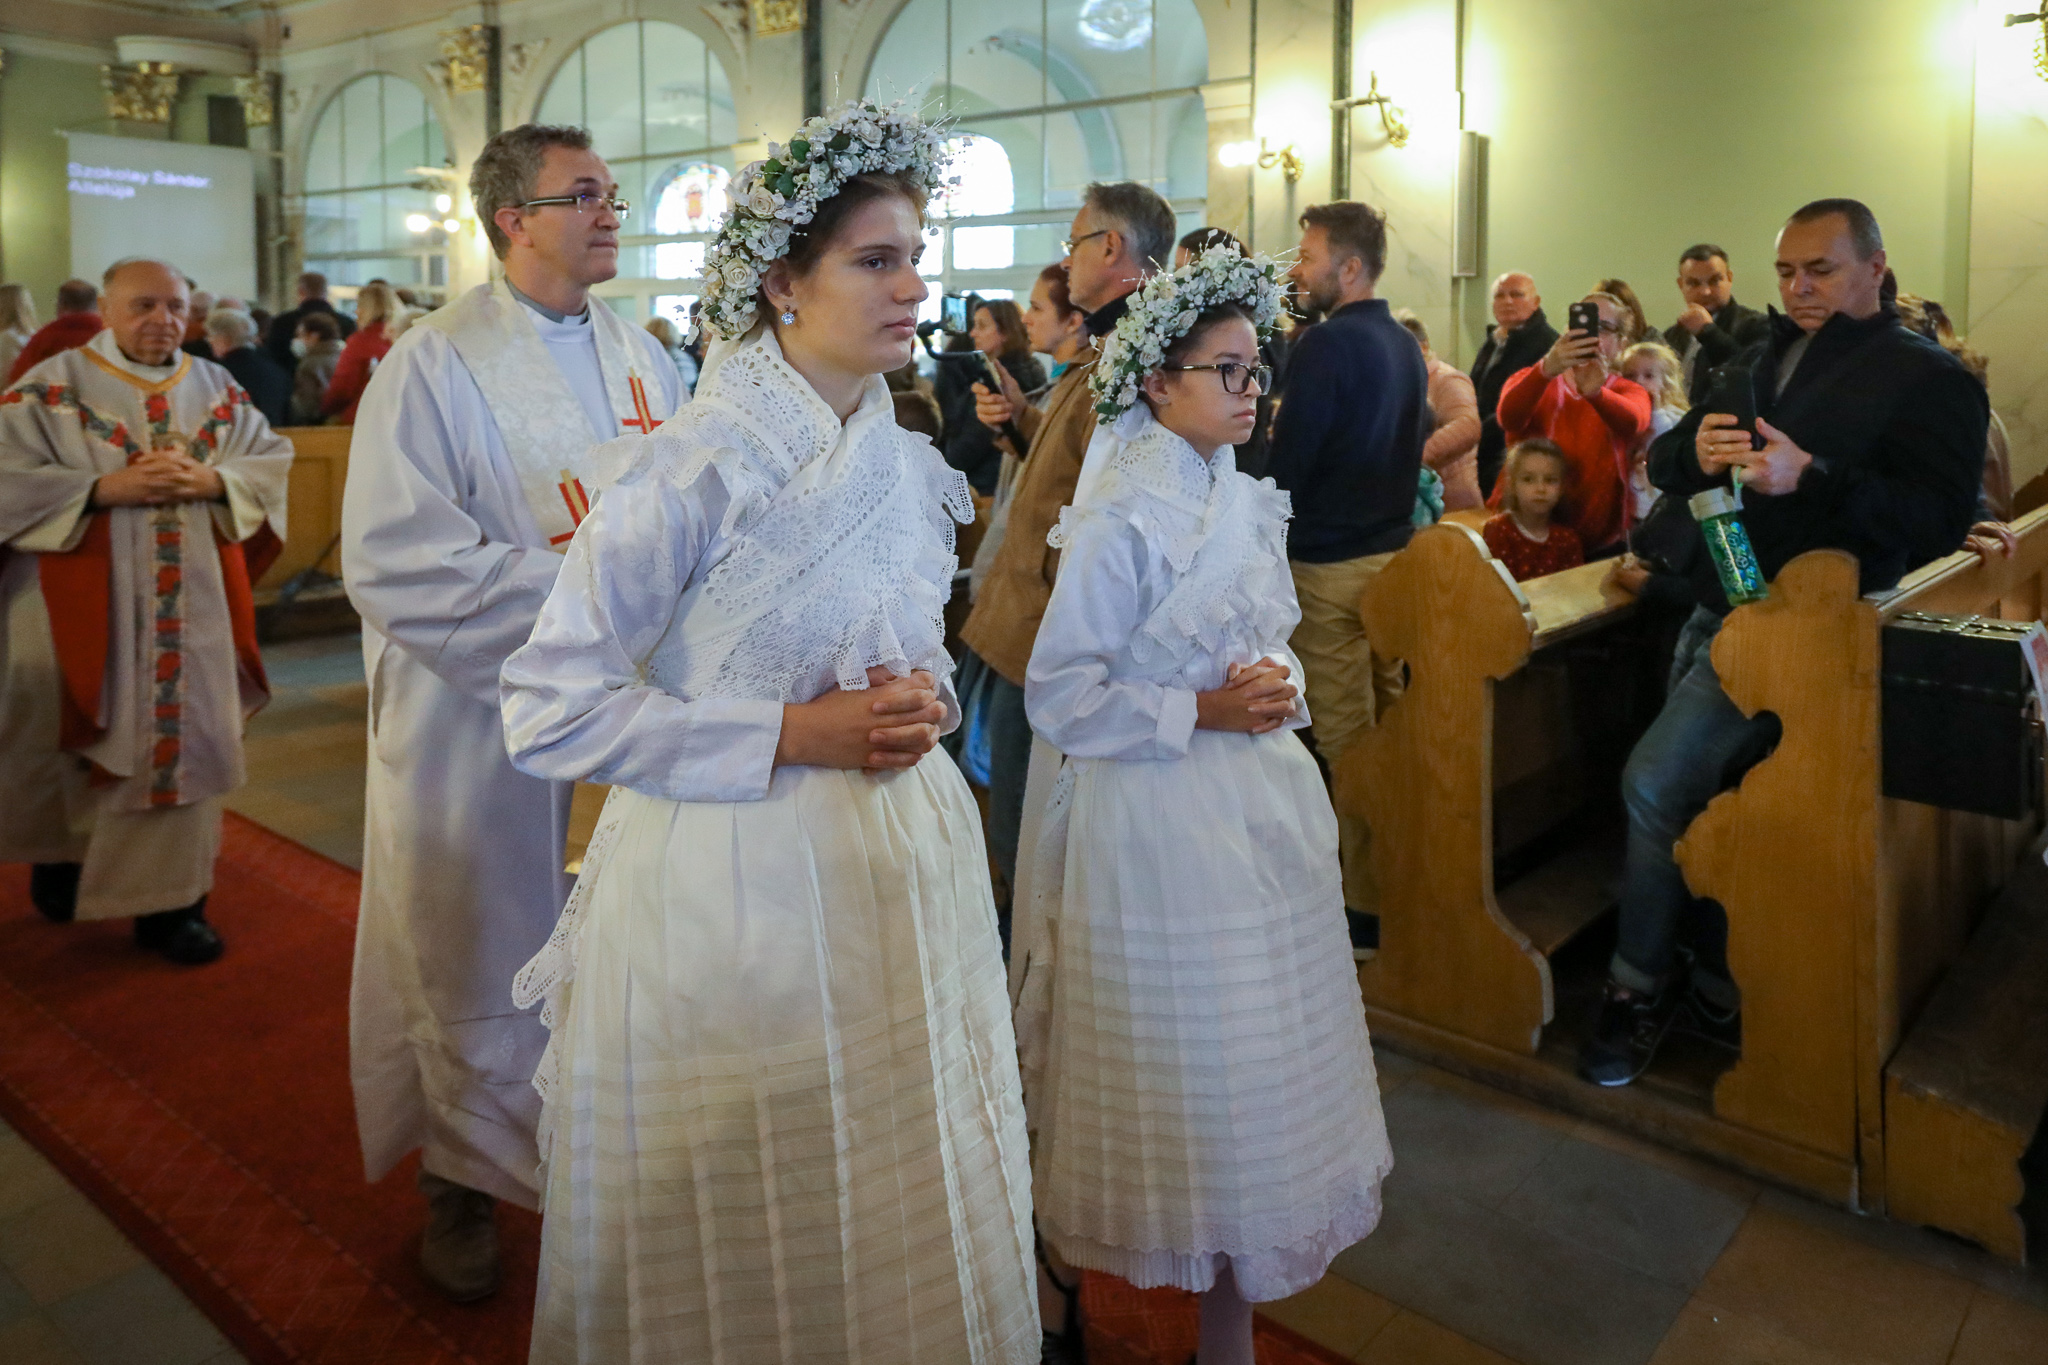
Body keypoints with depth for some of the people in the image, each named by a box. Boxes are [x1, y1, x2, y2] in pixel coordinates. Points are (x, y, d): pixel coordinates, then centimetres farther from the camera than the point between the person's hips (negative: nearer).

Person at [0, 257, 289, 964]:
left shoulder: (216, 388, 8)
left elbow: (274, 460, 6)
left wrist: (211, 481, -13)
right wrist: (106, 488, -19)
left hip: (192, 605, 3)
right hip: (83, 607, -2)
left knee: (185, 737, 4)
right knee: (68, 743, 10)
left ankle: (168, 899, 16)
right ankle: (58, 854, 37)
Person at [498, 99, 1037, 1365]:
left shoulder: (907, 463, 5)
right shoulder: (698, 467, -17)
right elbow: (550, 709, -18)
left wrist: (924, 702, -5)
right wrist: (792, 735, -21)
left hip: (900, 869, 6)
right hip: (732, 882, -6)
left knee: (900, 1215, 19)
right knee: (742, 1252, 13)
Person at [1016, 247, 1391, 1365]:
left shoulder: (1248, 503, 8)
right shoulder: (1121, 521, -14)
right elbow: (1059, 698, -16)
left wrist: (1275, 689, -3)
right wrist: (1202, 713, -18)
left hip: (1262, 811, 8)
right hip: (1158, 822, -7)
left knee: (1260, 1054, 15)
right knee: (1189, 1062, 5)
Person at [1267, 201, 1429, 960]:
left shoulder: (1327, 344, -15)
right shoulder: (1404, 345, 12)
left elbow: (1288, 463, -18)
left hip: (1331, 564, -9)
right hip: (1394, 549, 9)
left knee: (1344, 738, -2)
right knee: (1389, 725, 15)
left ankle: (1364, 909, 5)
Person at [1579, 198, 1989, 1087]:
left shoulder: (1929, 378, -4)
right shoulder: (1758, 362, 17)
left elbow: (1939, 521, -16)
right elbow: (1660, 462, 13)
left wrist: (1811, 477, -27)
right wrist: (1694, 449, -10)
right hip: (1713, 610, 7)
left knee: (1655, 784, -14)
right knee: (1703, 799, 11)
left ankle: (1639, 984, 5)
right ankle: (1714, 990, 27)